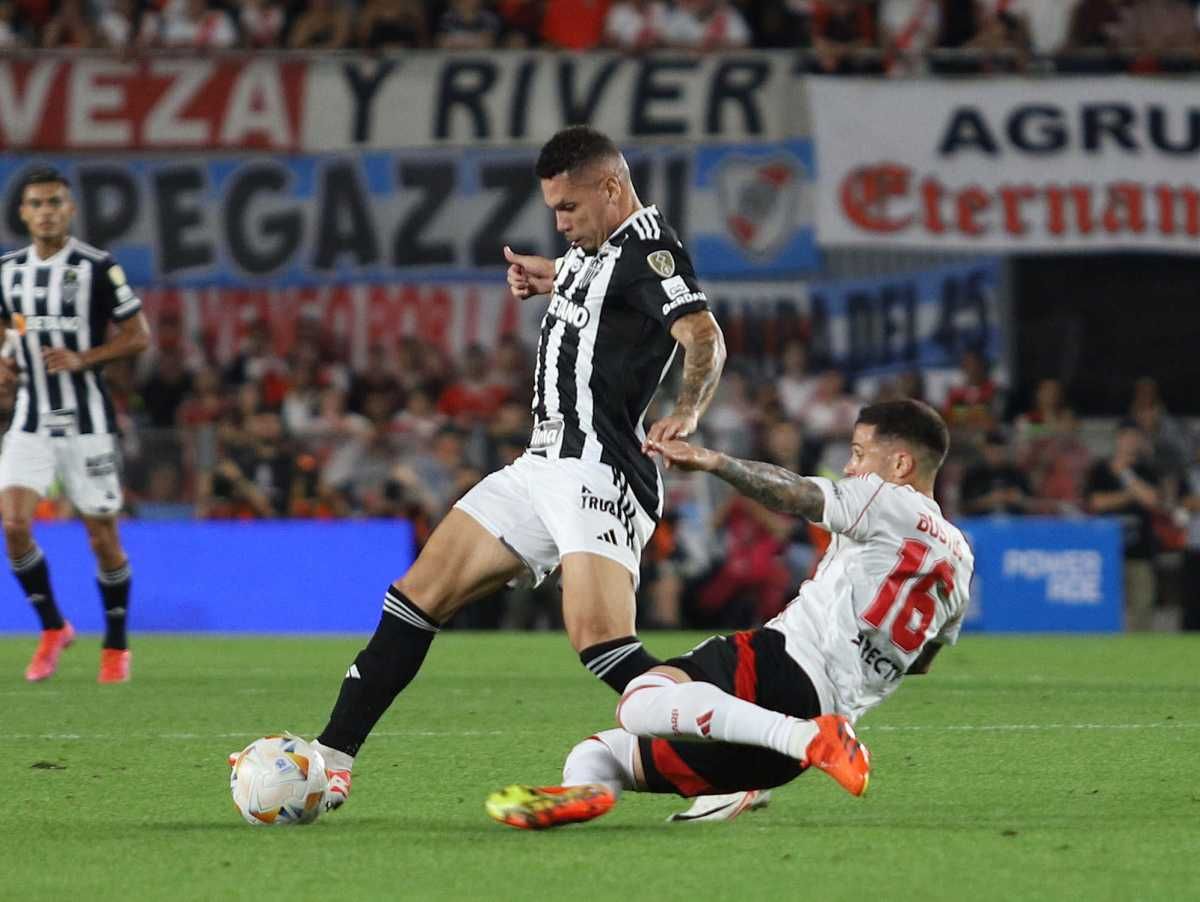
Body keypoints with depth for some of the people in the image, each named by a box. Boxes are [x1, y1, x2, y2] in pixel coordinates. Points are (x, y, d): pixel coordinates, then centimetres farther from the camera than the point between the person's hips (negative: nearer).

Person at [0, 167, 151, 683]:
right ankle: (53, 628, 7)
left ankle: (116, 646, 19)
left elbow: (139, 335, -5)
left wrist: (82, 358, -18)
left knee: (102, 537, 2)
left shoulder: (97, 267, -7)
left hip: (87, 422, -3)